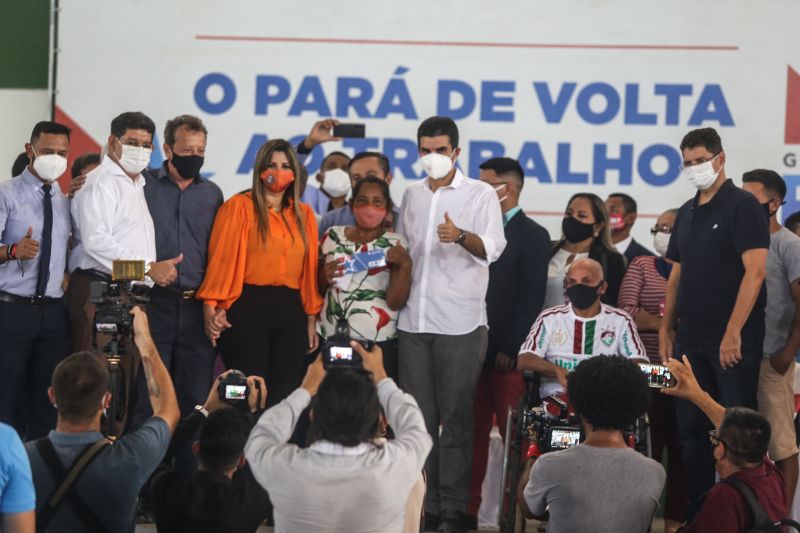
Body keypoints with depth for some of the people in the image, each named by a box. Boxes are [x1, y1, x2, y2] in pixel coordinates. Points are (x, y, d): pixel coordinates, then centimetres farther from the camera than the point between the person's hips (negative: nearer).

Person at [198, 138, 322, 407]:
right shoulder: (239, 207, 1)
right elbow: (221, 259, -4)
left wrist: (311, 321, 13)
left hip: (290, 312, 5)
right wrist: (211, 308, -11)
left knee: (285, 394, 5)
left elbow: (309, 268, 15)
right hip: (247, 308, -4)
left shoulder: (304, 214, 15)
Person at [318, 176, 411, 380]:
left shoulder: (394, 245, 0)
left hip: (377, 343, -3)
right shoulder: (332, 236, 8)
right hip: (331, 339, 3)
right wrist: (324, 277, -5)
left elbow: (395, 302, -7)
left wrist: (406, 266, -20)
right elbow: (315, 288, 16)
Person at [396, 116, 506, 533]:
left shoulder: (480, 195, 1)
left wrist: (461, 236, -32)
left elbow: (493, 248, -13)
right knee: (418, 417, 6)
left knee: (456, 417, -2)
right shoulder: (412, 196, 16)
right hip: (414, 321, 5)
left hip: (460, 323, -4)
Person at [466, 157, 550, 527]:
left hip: (506, 354, -5)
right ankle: (467, 508, 9)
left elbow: (531, 298, -9)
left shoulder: (532, 236, -2)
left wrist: (510, 349, -14)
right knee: (472, 432, 6)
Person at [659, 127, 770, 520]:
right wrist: (666, 328, 11)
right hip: (691, 340, 7)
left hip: (733, 341, -7)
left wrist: (734, 332, -20)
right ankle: (698, 513, 18)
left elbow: (755, 271, -16)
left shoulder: (742, 205, -8)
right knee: (691, 430, 10)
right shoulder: (687, 213, 14)